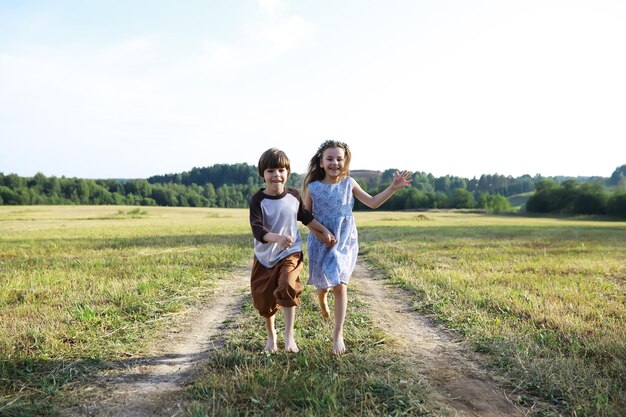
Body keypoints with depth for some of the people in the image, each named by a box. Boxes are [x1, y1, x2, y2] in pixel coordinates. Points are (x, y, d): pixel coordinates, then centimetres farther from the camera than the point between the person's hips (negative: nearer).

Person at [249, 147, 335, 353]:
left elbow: (306, 217, 15)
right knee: (264, 298, 10)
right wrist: (278, 238, -44)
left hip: (290, 253, 0)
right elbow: (257, 229, -27)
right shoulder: (258, 200, -14)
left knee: (287, 287, -24)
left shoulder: (294, 195, -4)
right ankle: (271, 336, 37)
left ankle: (289, 335, -7)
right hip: (264, 256, 0)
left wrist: (324, 230, 10)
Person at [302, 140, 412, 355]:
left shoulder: (349, 184, -4)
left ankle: (338, 334, 5)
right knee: (323, 285, 14)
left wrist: (393, 188, -11)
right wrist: (320, 234, -15)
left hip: (345, 244, 0)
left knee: (340, 287, -7)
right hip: (321, 245, 0)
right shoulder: (313, 188, -8)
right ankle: (322, 301, 53)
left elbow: (372, 202, 0)